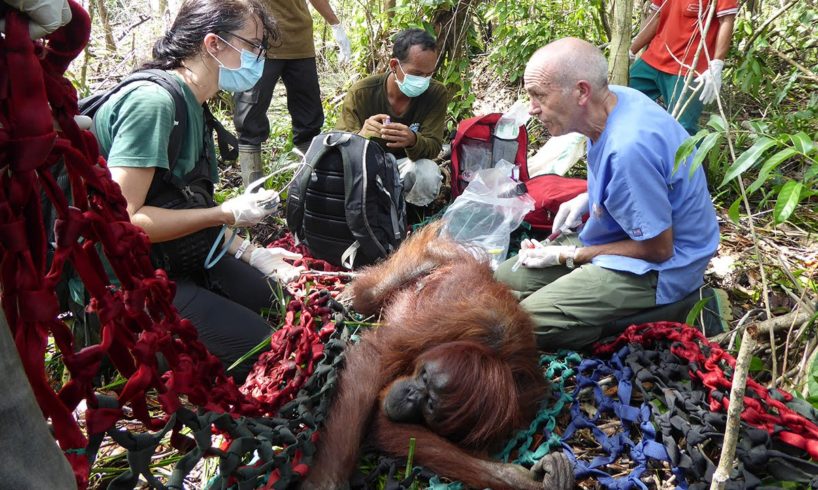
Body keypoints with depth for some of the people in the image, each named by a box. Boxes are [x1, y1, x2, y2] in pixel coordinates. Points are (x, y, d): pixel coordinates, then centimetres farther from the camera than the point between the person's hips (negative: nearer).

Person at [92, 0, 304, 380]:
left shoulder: (190, 104, 6)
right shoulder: (152, 100, -23)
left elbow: (180, 210, 8)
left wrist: (250, 253, 5)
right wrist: (226, 214, -21)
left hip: (176, 256, 10)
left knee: (262, 294, 22)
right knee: (258, 348, -10)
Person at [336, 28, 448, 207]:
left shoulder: (437, 93, -16)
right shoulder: (361, 93, -19)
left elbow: (433, 146, -20)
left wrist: (412, 140, -46)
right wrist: (360, 136, -45)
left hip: (406, 165, 1)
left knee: (429, 174, -33)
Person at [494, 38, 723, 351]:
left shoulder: (630, 147, -33)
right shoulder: (612, 97, -5)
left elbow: (657, 248, -23)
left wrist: (568, 256, -14)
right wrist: (587, 198, 2)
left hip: (657, 267, -9)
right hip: (627, 233, 9)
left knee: (525, 324, -23)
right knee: (505, 278, 7)